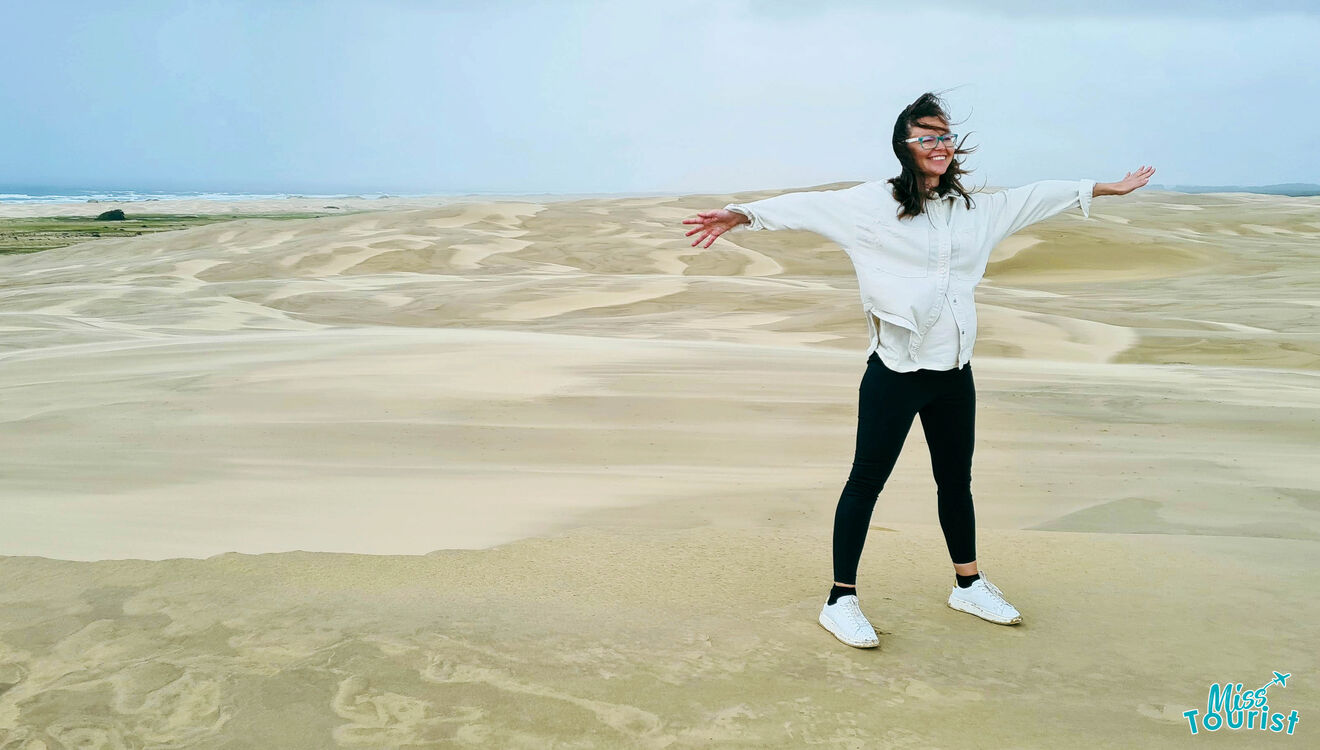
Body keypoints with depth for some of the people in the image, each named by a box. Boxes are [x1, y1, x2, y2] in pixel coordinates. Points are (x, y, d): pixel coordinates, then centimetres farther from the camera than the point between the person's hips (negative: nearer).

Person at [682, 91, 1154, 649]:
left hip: (954, 372, 6)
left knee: (955, 481, 18)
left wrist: (1110, 188, 31)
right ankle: (841, 601, 9)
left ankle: (969, 586, 35)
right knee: (867, 481, 0)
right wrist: (741, 215, -24)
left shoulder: (974, 208, 12)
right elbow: (809, 207, -12)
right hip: (896, 371, -6)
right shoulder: (874, 203, -5)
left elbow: (1036, 198, 23)